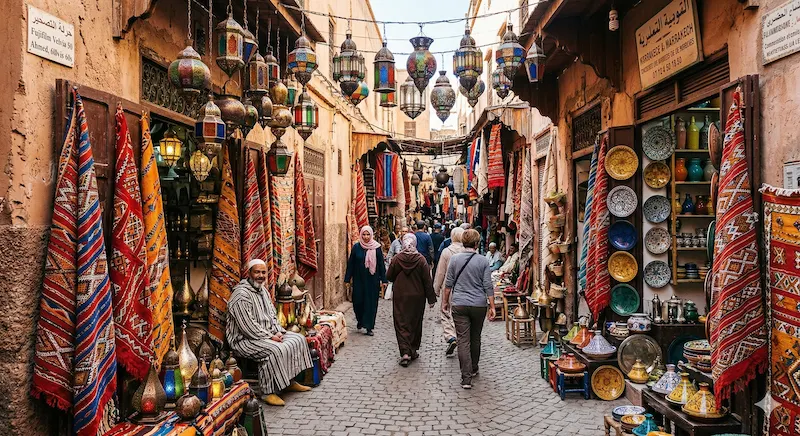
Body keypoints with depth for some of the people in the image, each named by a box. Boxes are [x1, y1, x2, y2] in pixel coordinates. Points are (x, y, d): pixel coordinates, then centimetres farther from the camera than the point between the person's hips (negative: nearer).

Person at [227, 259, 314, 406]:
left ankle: (290, 381, 10)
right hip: (245, 339, -10)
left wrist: (278, 332, -2)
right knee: (275, 350, -33)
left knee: (298, 339, 3)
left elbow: (272, 315, 16)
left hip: (268, 334, 10)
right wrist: (269, 337, -20)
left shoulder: (263, 290, 12)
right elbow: (248, 325, -24)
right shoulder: (241, 294, -19)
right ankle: (268, 392, -22)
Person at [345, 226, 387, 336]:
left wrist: (383, 280, -3)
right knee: (358, 301, 3)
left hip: (373, 280, -1)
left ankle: (369, 327, 11)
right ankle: (360, 320, 31)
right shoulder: (356, 247, 0)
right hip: (359, 280, 1)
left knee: (371, 303, 2)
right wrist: (347, 279, 1)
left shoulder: (377, 248, -2)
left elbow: (381, 264, 0)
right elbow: (350, 264, 3)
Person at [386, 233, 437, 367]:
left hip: (400, 297, -1)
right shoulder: (420, 259, -10)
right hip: (417, 297, 1)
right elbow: (427, 281, -7)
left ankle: (405, 352, -10)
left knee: (401, 323, 3)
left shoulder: (397, 259, -9)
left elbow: (389, 276, 0)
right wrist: (431, 298, 0)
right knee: (415, 323, 15)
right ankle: (413, 350, 24)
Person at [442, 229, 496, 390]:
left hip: (459, 305, -1)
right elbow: (488, 286, -5)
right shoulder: (483, 261, -5)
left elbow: (448, 284, 3)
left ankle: (466, 378, -7)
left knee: (463, 340, -1)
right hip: (479, 305, 1)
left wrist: (445, 301, 16)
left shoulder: (454, 259, -2)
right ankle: (473, 369, 35)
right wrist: (492, 306, 1)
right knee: (475, 338, 18)